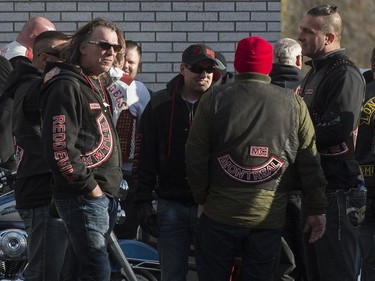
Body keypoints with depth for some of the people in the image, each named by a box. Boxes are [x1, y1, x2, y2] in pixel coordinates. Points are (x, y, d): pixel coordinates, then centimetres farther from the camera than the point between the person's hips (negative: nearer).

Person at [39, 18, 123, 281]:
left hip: (105, 195, 10)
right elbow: (60, 148, -22)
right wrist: (90, 186, -17)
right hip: (84, 197, -10)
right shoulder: (67, 87, -14)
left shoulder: (97, 87, 19)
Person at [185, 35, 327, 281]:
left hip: (220, 214, -1)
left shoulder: (214, 99, -1)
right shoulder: (293, 104, 2)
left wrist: (202, 199, 11)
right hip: (270, 217, 1)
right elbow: (310, 162, 3)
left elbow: (195, 157, 0)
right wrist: (317, 210, 9)